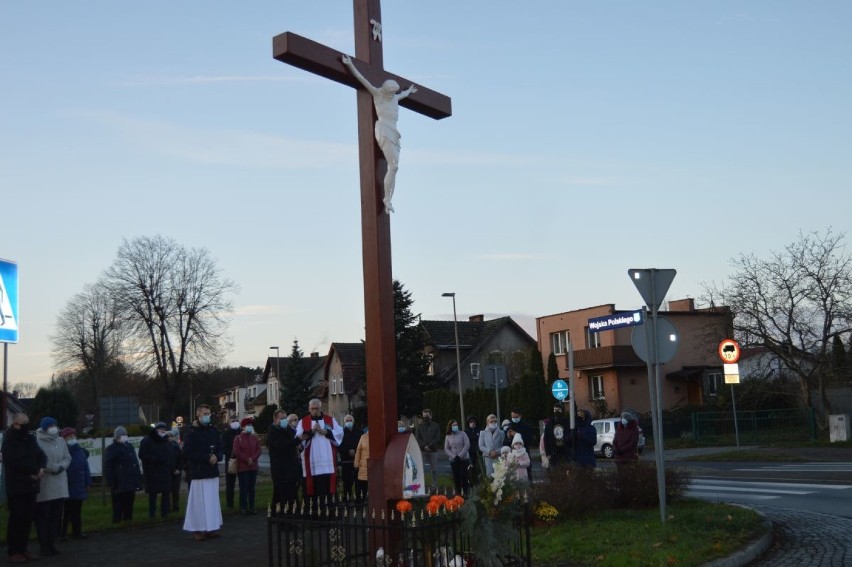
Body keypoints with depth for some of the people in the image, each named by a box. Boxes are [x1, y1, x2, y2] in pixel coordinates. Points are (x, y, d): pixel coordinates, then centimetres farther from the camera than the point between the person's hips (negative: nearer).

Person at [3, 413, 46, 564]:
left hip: (30, 485, 6)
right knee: (16, 519, -3)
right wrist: (35, 470, -11)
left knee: (28, 519, 8)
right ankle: (13, 551, 4)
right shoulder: (8, 442, -9)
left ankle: (23, 549, 17)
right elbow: (16, 462, -20)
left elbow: (42, 456, 11)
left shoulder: (30, 439, 13)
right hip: (16, 487, -6)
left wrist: (41, 469, -10)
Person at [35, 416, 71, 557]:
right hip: (43, 486, -6)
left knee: (56, 516, 9)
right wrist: (55, 467, -13)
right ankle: (44, 545, 7)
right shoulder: (37, 441, -10)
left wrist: (60, 467, -8)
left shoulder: (61, 441, 9)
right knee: (43, 516, -1)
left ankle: (52, 543, 18)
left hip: (59, 486, 6)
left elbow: (67, 458, 11)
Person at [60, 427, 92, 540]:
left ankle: (77, 531, 20)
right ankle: (61, 533, 9)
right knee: (65, 512, 1)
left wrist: (87, 483, 7)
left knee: (77, 511, 12)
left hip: (79, 488, 5)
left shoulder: (81, 451, 9)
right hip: (66, 488, -5)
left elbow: (86, 467, 11)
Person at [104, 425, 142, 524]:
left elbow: (136, 463, 19)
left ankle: (128, 520, 18)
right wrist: (111, 482, -16)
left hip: (131, 482, 6)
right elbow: (107, 468, -9)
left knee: (129, 504, 11)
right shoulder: (111, 449, -4)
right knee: (118, 507, -3)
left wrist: (138, 479, 13)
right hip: (119, 485, -6)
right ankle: (117, 521, 1)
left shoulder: (130, 447, 16)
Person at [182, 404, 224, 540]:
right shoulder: (192, 432, -7)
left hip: (213, 472, 6)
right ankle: (198, 529, 4)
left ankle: (211, 528, 17)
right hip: (199, 473, -6)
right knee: (200, 501, -4)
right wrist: (207, 458, -17)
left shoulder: (213, 430, 10)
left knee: (213, 501, 9)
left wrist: (217, 457, -9)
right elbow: (187, 453, -13)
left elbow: (220, 449, 14)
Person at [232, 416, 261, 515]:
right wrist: (247, 459, -14)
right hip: (242, 468, -4)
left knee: (252, 488, 7)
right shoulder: (238, 438, -3)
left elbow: (258, 450, 4)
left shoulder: (255, 438, 10)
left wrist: (252, 459, -12)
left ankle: (251, 507, 13)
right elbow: (236, 451, -11)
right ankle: (243, 507, 5)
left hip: (253, 467, 4)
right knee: (244, 488, -2)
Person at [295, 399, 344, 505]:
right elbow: (298, 438, -4)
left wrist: (326, 432, -8)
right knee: (313, 483, -2)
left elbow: (340, 433, 2)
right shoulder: (303, 422, 8)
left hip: (327, 459, 1)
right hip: (312, 459, -1)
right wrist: (311, 431, -14)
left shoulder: (330, 420, 12)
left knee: (328, 481, -1)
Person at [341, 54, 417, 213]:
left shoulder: (394, 98, 22)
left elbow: (403, 94, 47)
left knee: (394, 168, -2)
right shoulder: (377, 93, 5)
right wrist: (350, 64, -3)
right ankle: (387, 200, -18)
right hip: (384, 131, -8)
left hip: (393, 134, 8)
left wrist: (409, 91, 67)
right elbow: (361, 79, 1)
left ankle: (388, 201, -4)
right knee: (393, 166, -19)